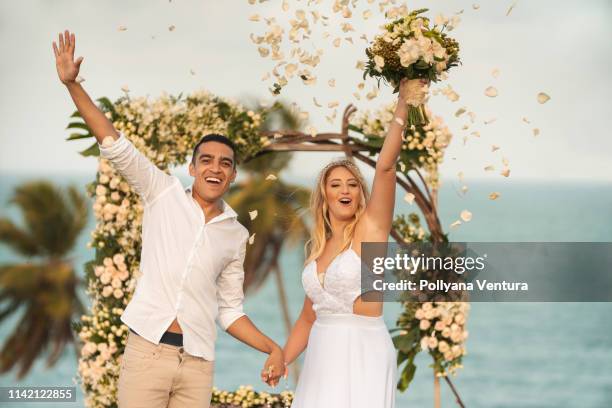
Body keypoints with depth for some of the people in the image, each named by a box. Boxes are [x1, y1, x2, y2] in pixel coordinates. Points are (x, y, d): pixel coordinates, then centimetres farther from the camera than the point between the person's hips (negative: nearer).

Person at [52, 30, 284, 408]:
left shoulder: (236, 235, 14)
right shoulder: (164, 193, 7)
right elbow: (115, 146, -1)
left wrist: (273, 348, 5)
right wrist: (72, 83, -10)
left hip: (197, 364, 3)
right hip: (146, 350, -2)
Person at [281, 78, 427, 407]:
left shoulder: (371, 227, -3)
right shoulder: (319, 248, 13)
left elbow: (385, 166, -16)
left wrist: (404, 104, -21)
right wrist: (280, 361, 10)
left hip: (362, 353, -6)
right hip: (322, 356, 6)